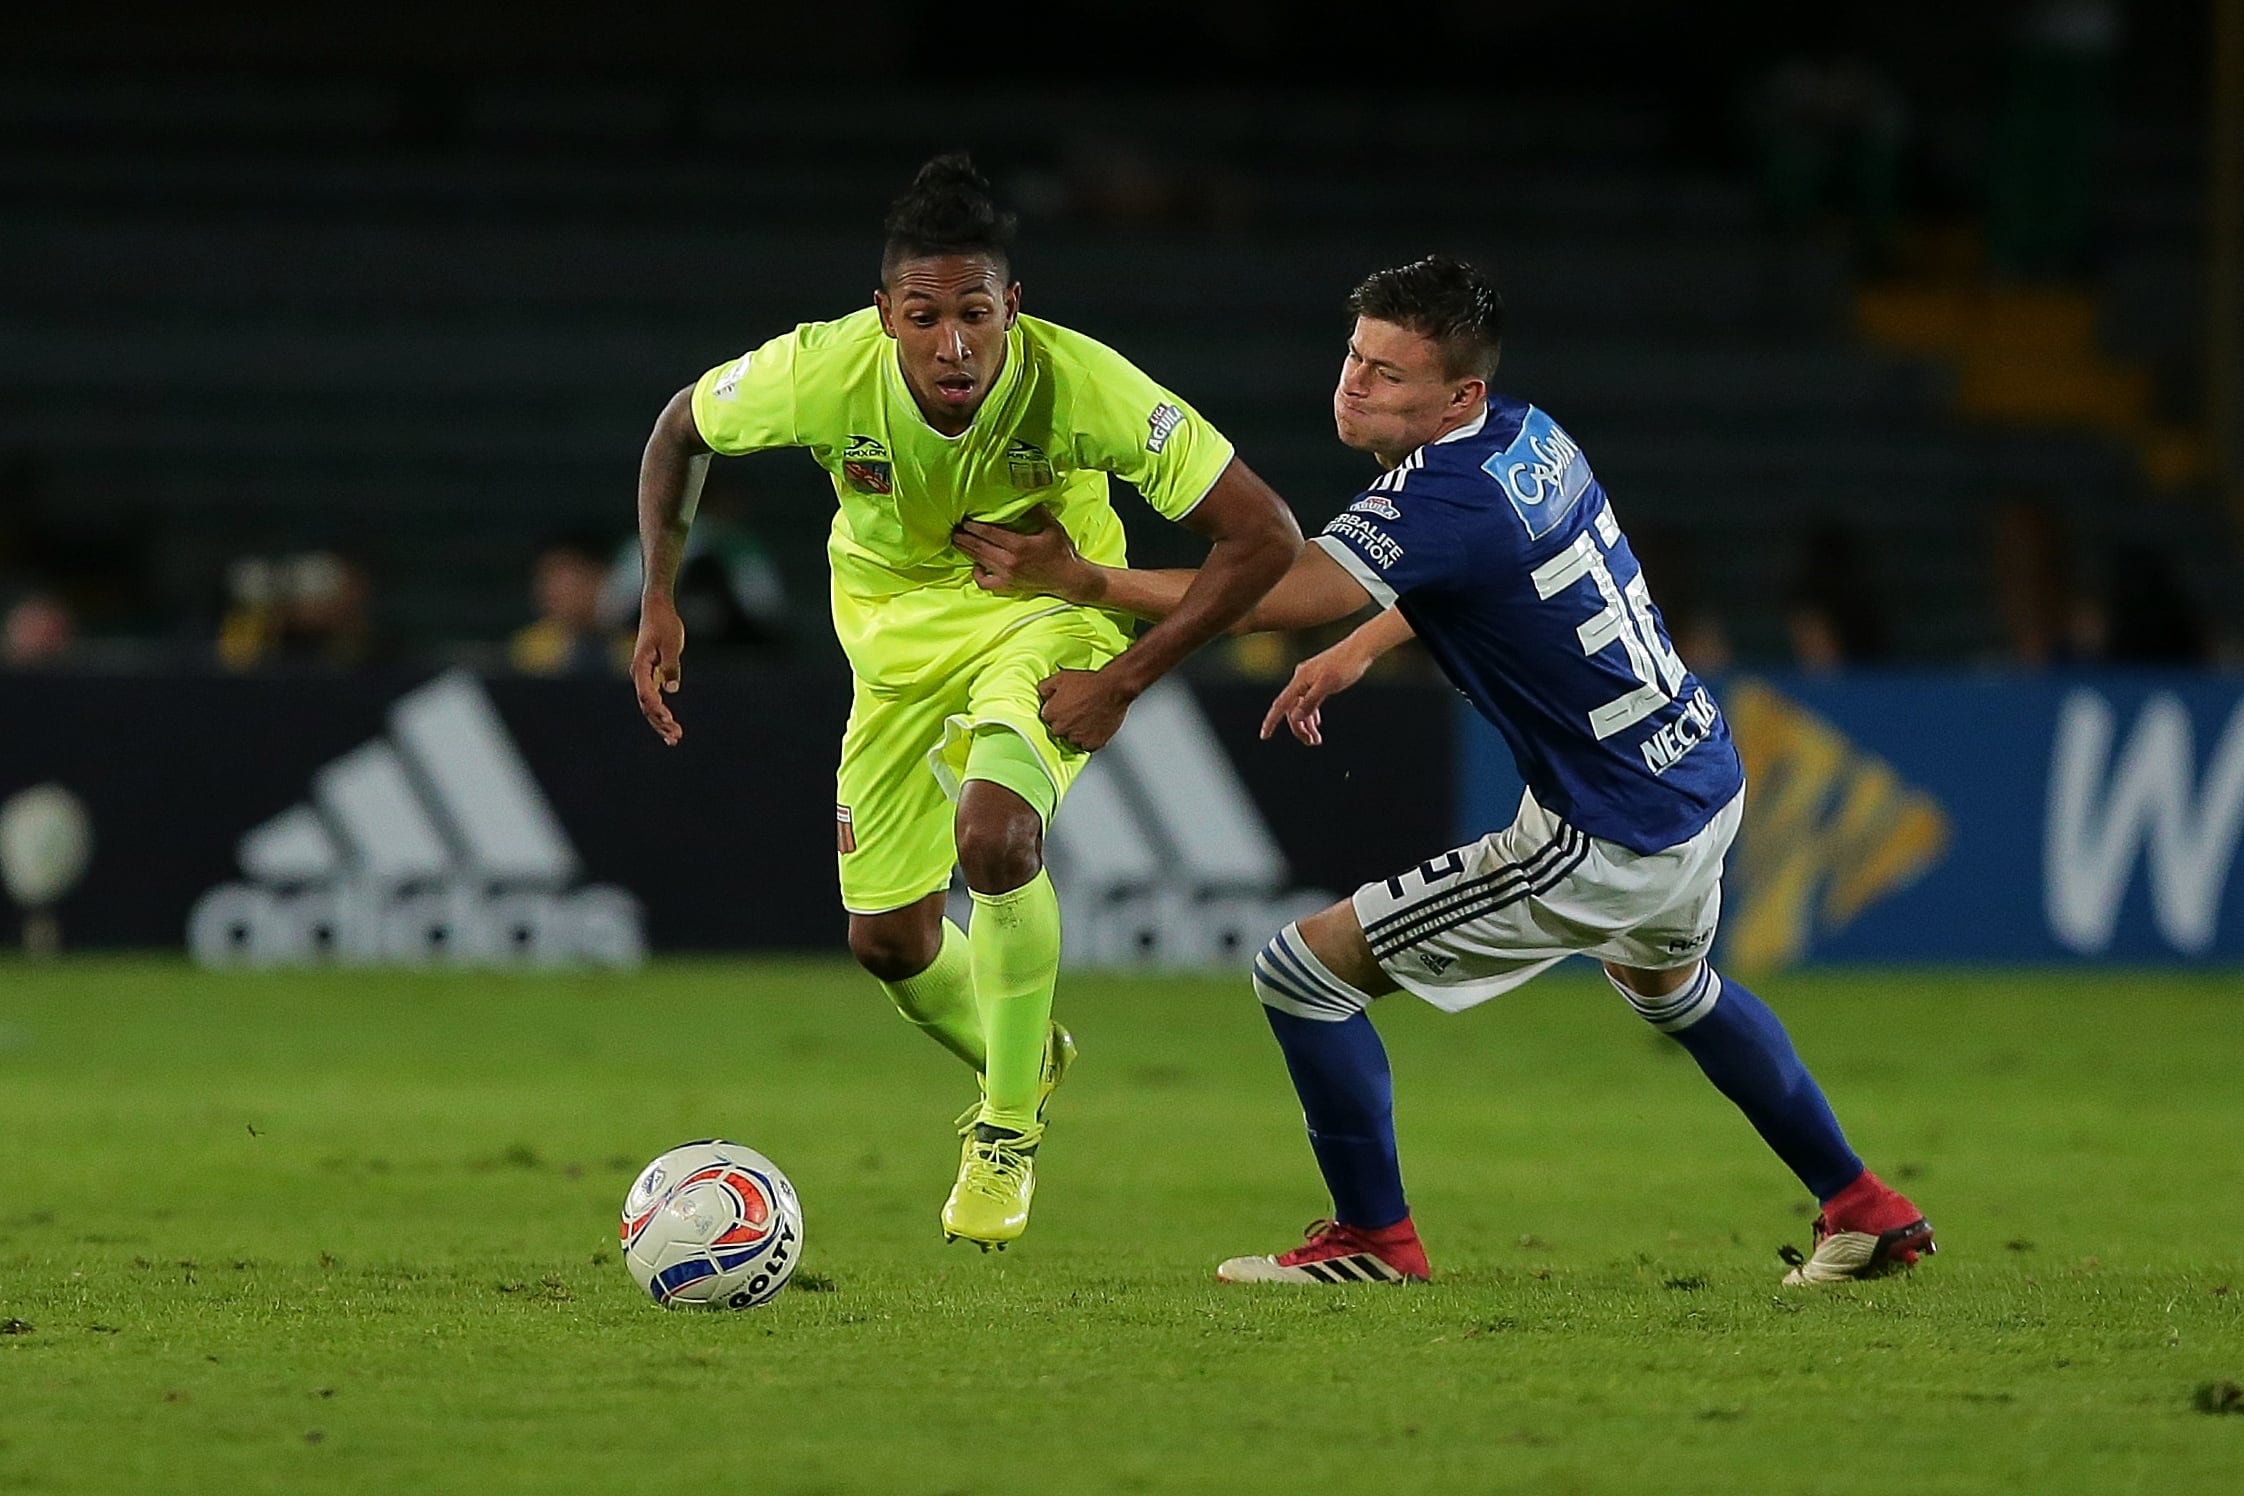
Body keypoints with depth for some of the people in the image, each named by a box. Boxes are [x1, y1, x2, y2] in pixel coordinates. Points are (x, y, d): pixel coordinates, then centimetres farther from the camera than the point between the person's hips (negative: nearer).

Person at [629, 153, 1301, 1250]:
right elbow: (681, 429, -4)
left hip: (1046, 614, -3)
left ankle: (1008, 1127, -11)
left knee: (995, 833, -32)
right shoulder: (823, 372, -28)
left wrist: (1124, 680, -28)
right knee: (888, 941, 6)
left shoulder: (1084, 386, -34)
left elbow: (1264, 536, -27)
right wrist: (659, 603, -11)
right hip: (894, 619, 3)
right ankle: (1023, 1062, 41)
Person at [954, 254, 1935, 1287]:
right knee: (1671, 983, 41)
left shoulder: (1441, 497, -25)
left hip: (1606, 850, -10)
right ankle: (1863, 1210, 46)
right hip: (1708, 781, 10)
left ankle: (1375, 1238, 8)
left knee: (1302, 970, -5)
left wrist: (1082, 580, -39)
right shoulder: (1528, 434, 2)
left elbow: (1282, 597, -38)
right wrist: (1356, 650, 19)